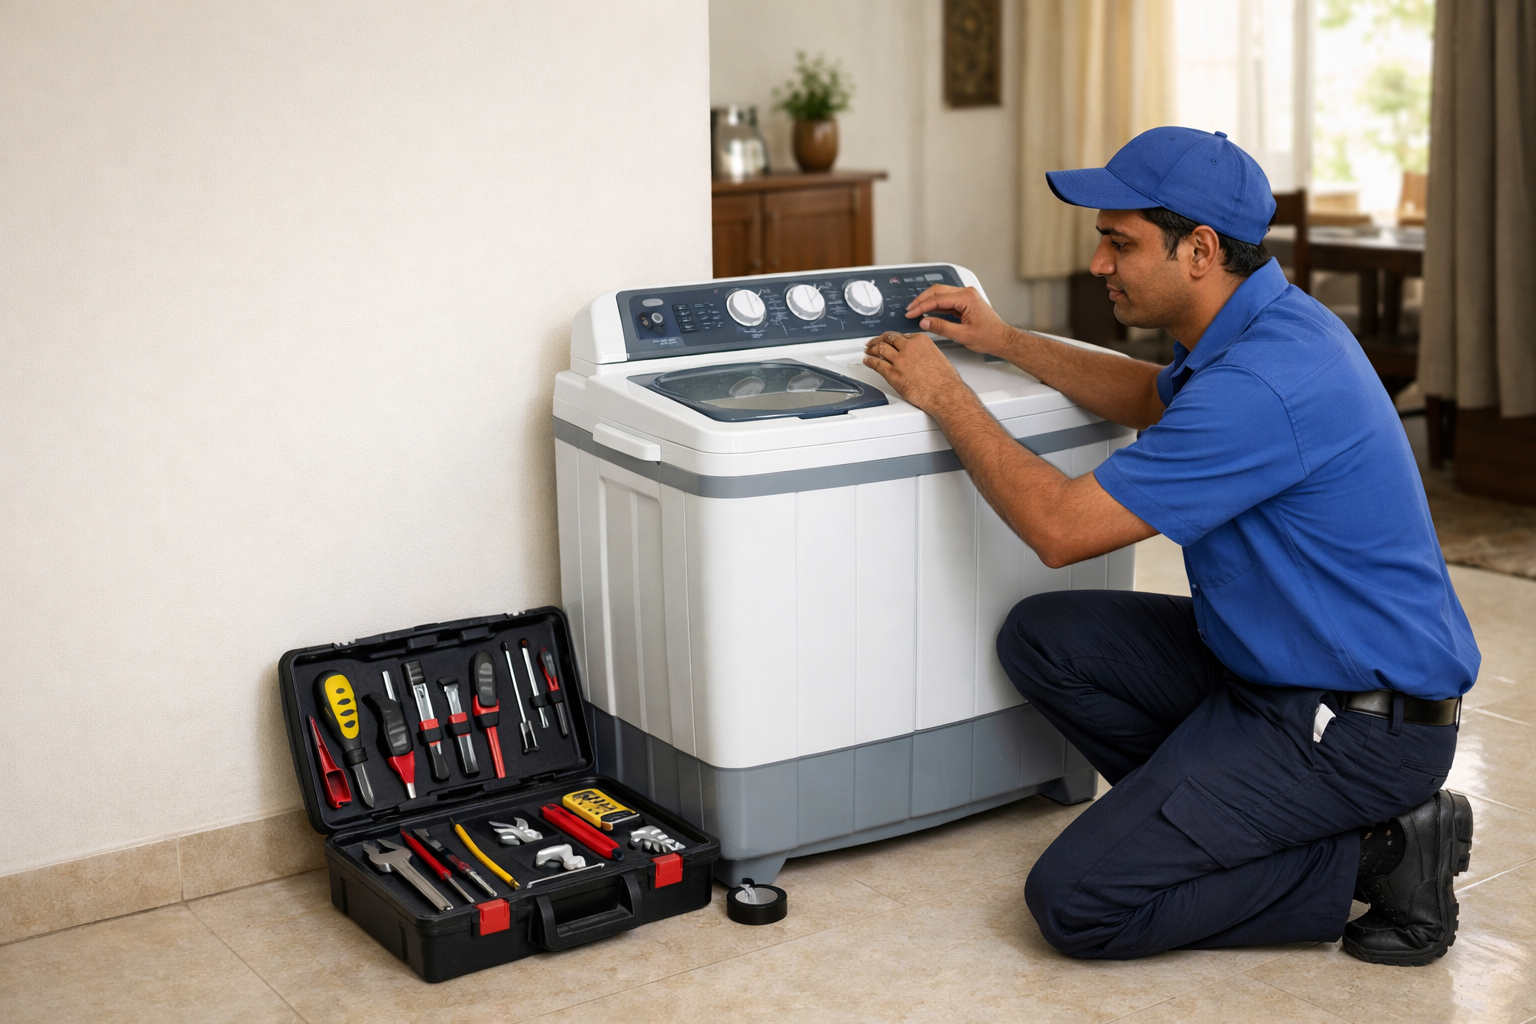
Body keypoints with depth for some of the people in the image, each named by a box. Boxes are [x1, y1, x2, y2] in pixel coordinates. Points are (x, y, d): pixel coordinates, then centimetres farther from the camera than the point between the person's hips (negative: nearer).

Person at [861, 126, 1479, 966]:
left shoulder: (1261, 385, -28)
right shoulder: (1266, 321, 3)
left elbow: (1062, 526, -23)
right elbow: (1152, 399, 26)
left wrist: (946, 398, -12)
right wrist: (1004, 341, 18)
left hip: (1359, 722, -10)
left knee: (1076, 903, -14)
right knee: (1042, 638, 7)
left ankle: (1371, 853, -4)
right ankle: (1219, 810, 9)